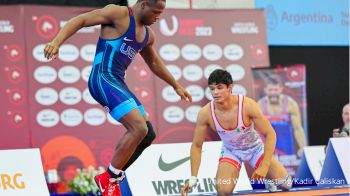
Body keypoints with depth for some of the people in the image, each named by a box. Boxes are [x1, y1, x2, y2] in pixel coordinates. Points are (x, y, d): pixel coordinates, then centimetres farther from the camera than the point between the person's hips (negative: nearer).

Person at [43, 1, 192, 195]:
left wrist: (177, 86, 42)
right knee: (139, 129, -20)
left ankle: (113, 177, 16)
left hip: (118, 83, 10)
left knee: (148, 135, 9)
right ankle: (109, 179, -8)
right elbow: (80, 20, -10)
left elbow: (154, 63, 36)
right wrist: (56, 42, -25)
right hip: (103, 79, -10)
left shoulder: (147, 35, 19)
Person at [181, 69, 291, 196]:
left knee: (285, 184, -9)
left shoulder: (248, 105, -29)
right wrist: (193, 178, -17)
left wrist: (264, 166, -30)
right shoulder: (205, 113, -25)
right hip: (230, 151, 0)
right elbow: (196, 146, -11)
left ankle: (266, 178, 28)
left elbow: (270, 134, -22)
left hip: (255, 147, 0)